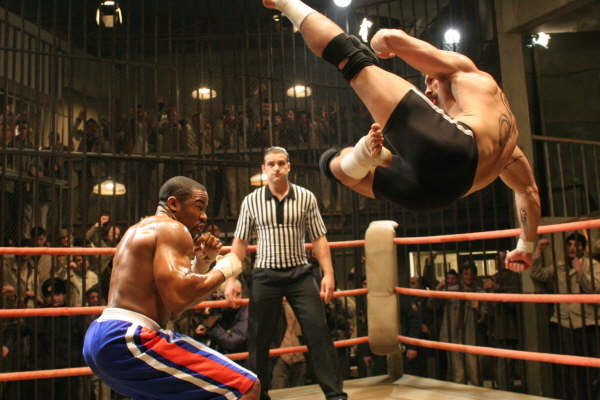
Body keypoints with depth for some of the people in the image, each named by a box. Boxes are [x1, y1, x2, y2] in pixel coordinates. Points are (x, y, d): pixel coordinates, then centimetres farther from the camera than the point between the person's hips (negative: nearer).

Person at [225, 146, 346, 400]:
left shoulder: (306, 198, 3)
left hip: (300, 273, 0)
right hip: (265, 275, 1)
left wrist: (328, 273, -3)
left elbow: (318, 239, 4)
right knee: (258, 339, 7)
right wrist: (231, 278, 1)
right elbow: (240, 242, 7)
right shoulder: (251, 201, 3)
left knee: (318, 331, -5)